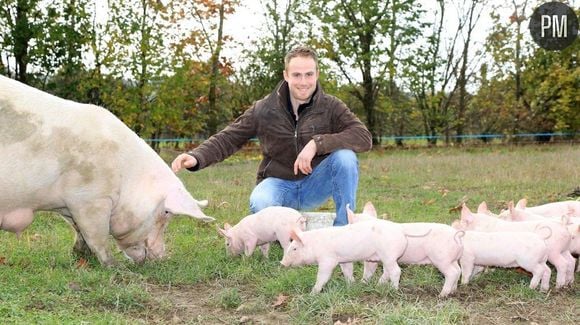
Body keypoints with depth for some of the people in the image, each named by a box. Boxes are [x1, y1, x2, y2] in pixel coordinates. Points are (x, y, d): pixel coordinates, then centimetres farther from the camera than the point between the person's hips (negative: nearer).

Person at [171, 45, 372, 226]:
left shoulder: (331, 107, -6)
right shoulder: (264, 110, -5)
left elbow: (364, 137, -19)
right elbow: (228, 138, -3)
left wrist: (317, 144, -31)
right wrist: (196, 157, -22)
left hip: (315, 186, 1)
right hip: (278, 183, 0)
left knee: (345, 156, -28)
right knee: (259, 204, -36)